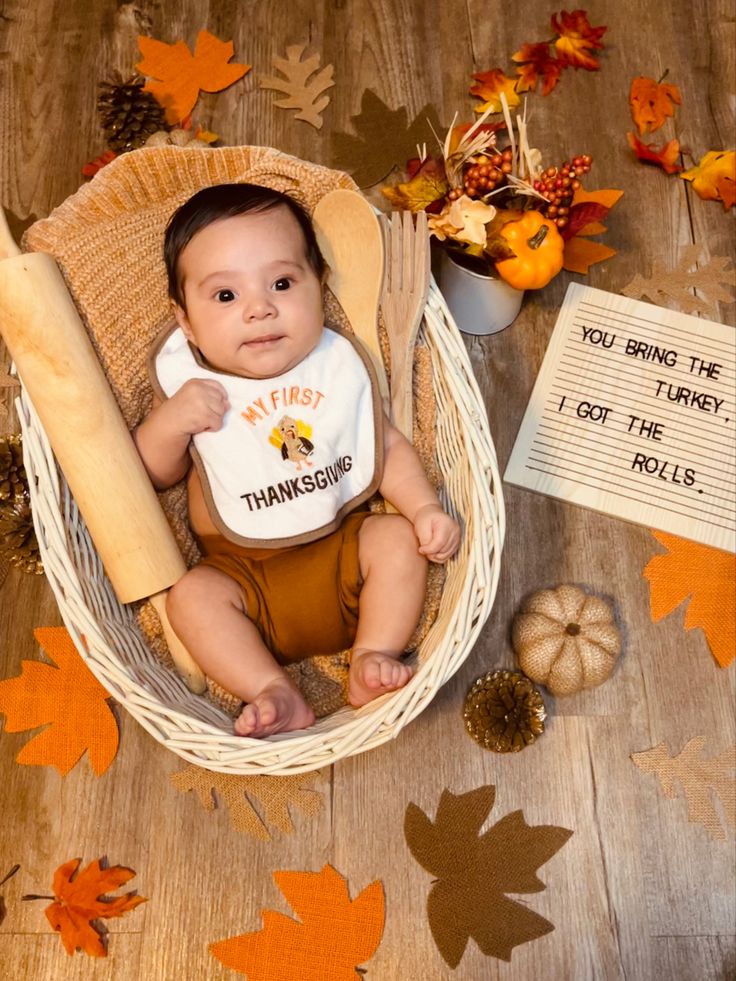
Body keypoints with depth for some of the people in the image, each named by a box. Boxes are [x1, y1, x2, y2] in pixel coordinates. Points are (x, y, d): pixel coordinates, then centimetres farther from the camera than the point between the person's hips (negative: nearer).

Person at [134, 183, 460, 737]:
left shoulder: (338, 364, -2)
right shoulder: (186, 380, -5)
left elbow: (387, 446, 4)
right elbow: (153, 477, 1)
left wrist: (425, 508, -12)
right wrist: (170, 421, -20)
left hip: (343, 547, 2)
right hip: (245, 575, -1)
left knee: (398, 537, -19)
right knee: (192, 595, -24)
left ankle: (373, 659, -14)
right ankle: (275, 693, -21)